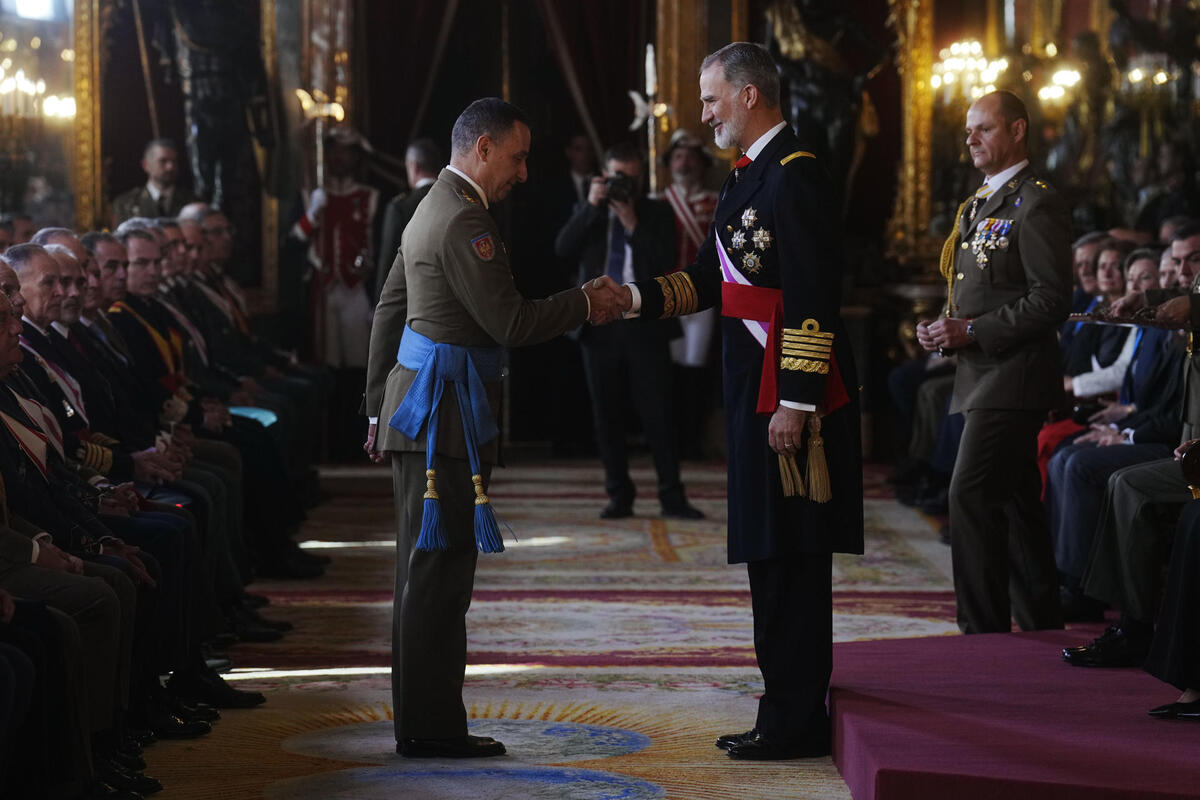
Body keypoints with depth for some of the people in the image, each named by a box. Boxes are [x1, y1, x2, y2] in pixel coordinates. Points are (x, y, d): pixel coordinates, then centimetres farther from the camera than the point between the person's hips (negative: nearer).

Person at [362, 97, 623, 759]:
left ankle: (422, 722, 17)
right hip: (445, 419, -11)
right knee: (438, 569, -8)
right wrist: (584, 304, -5)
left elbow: (389, 308, 23)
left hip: (417, 414, 11)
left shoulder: (433, 208, 18)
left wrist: (379, 403, 25)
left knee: (427, 569, 12)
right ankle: (430, 728, -5)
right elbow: (509, 322, -18)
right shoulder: (464, 220, -15)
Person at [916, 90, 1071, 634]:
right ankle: (1042, 629, 20)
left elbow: (1051, 301, -18)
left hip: (1013, 378, -9)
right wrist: (942, 327, 7)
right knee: (1015, 503, 13)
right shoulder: (977, 206, 19)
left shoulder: (1036, 205, -11)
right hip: (982, 378, 9)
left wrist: (971, 330, -20)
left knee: (971, 496, -15)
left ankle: (984, 630, -12)